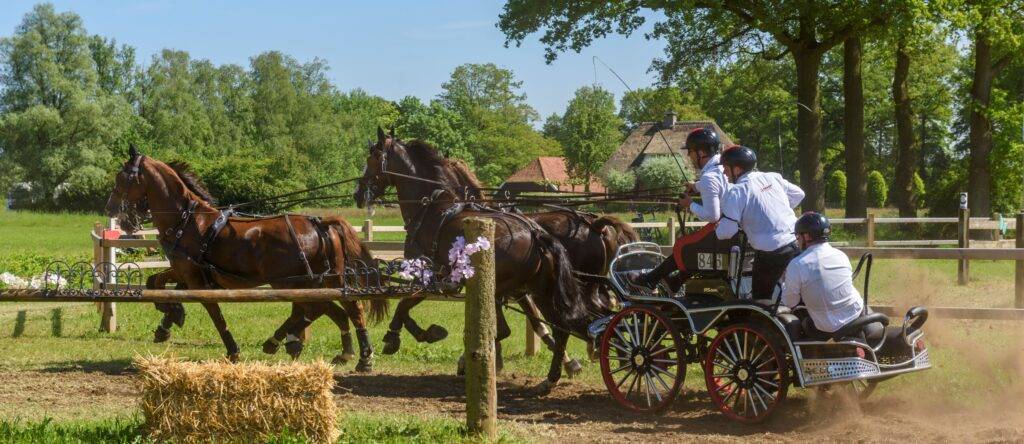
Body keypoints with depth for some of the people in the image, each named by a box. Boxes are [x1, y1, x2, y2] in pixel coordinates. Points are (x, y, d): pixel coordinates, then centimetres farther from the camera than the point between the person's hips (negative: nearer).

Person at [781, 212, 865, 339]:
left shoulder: (797, 265, -16)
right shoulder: (841, 255, 0)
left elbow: (790, 303, -5)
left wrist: (788, 280, 15)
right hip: (857, 315, 4)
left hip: (828, 329, -4)